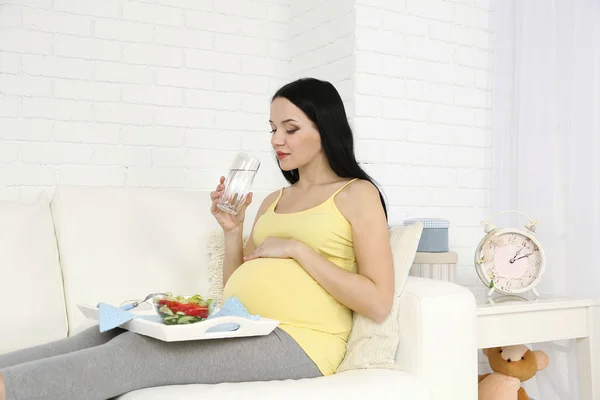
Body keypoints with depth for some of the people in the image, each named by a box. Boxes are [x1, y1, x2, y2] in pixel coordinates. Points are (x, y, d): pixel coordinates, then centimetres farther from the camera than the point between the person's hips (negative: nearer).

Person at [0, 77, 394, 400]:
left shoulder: (357, 194, 2)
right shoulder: (272, 202, 22)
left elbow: (378, 304, -9)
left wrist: (296, 249, -11)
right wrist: (233, 231, 4)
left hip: (298, 341, -6)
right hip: (239, 329, 7)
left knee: (137, 351, -26)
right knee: (108, 334, -16)